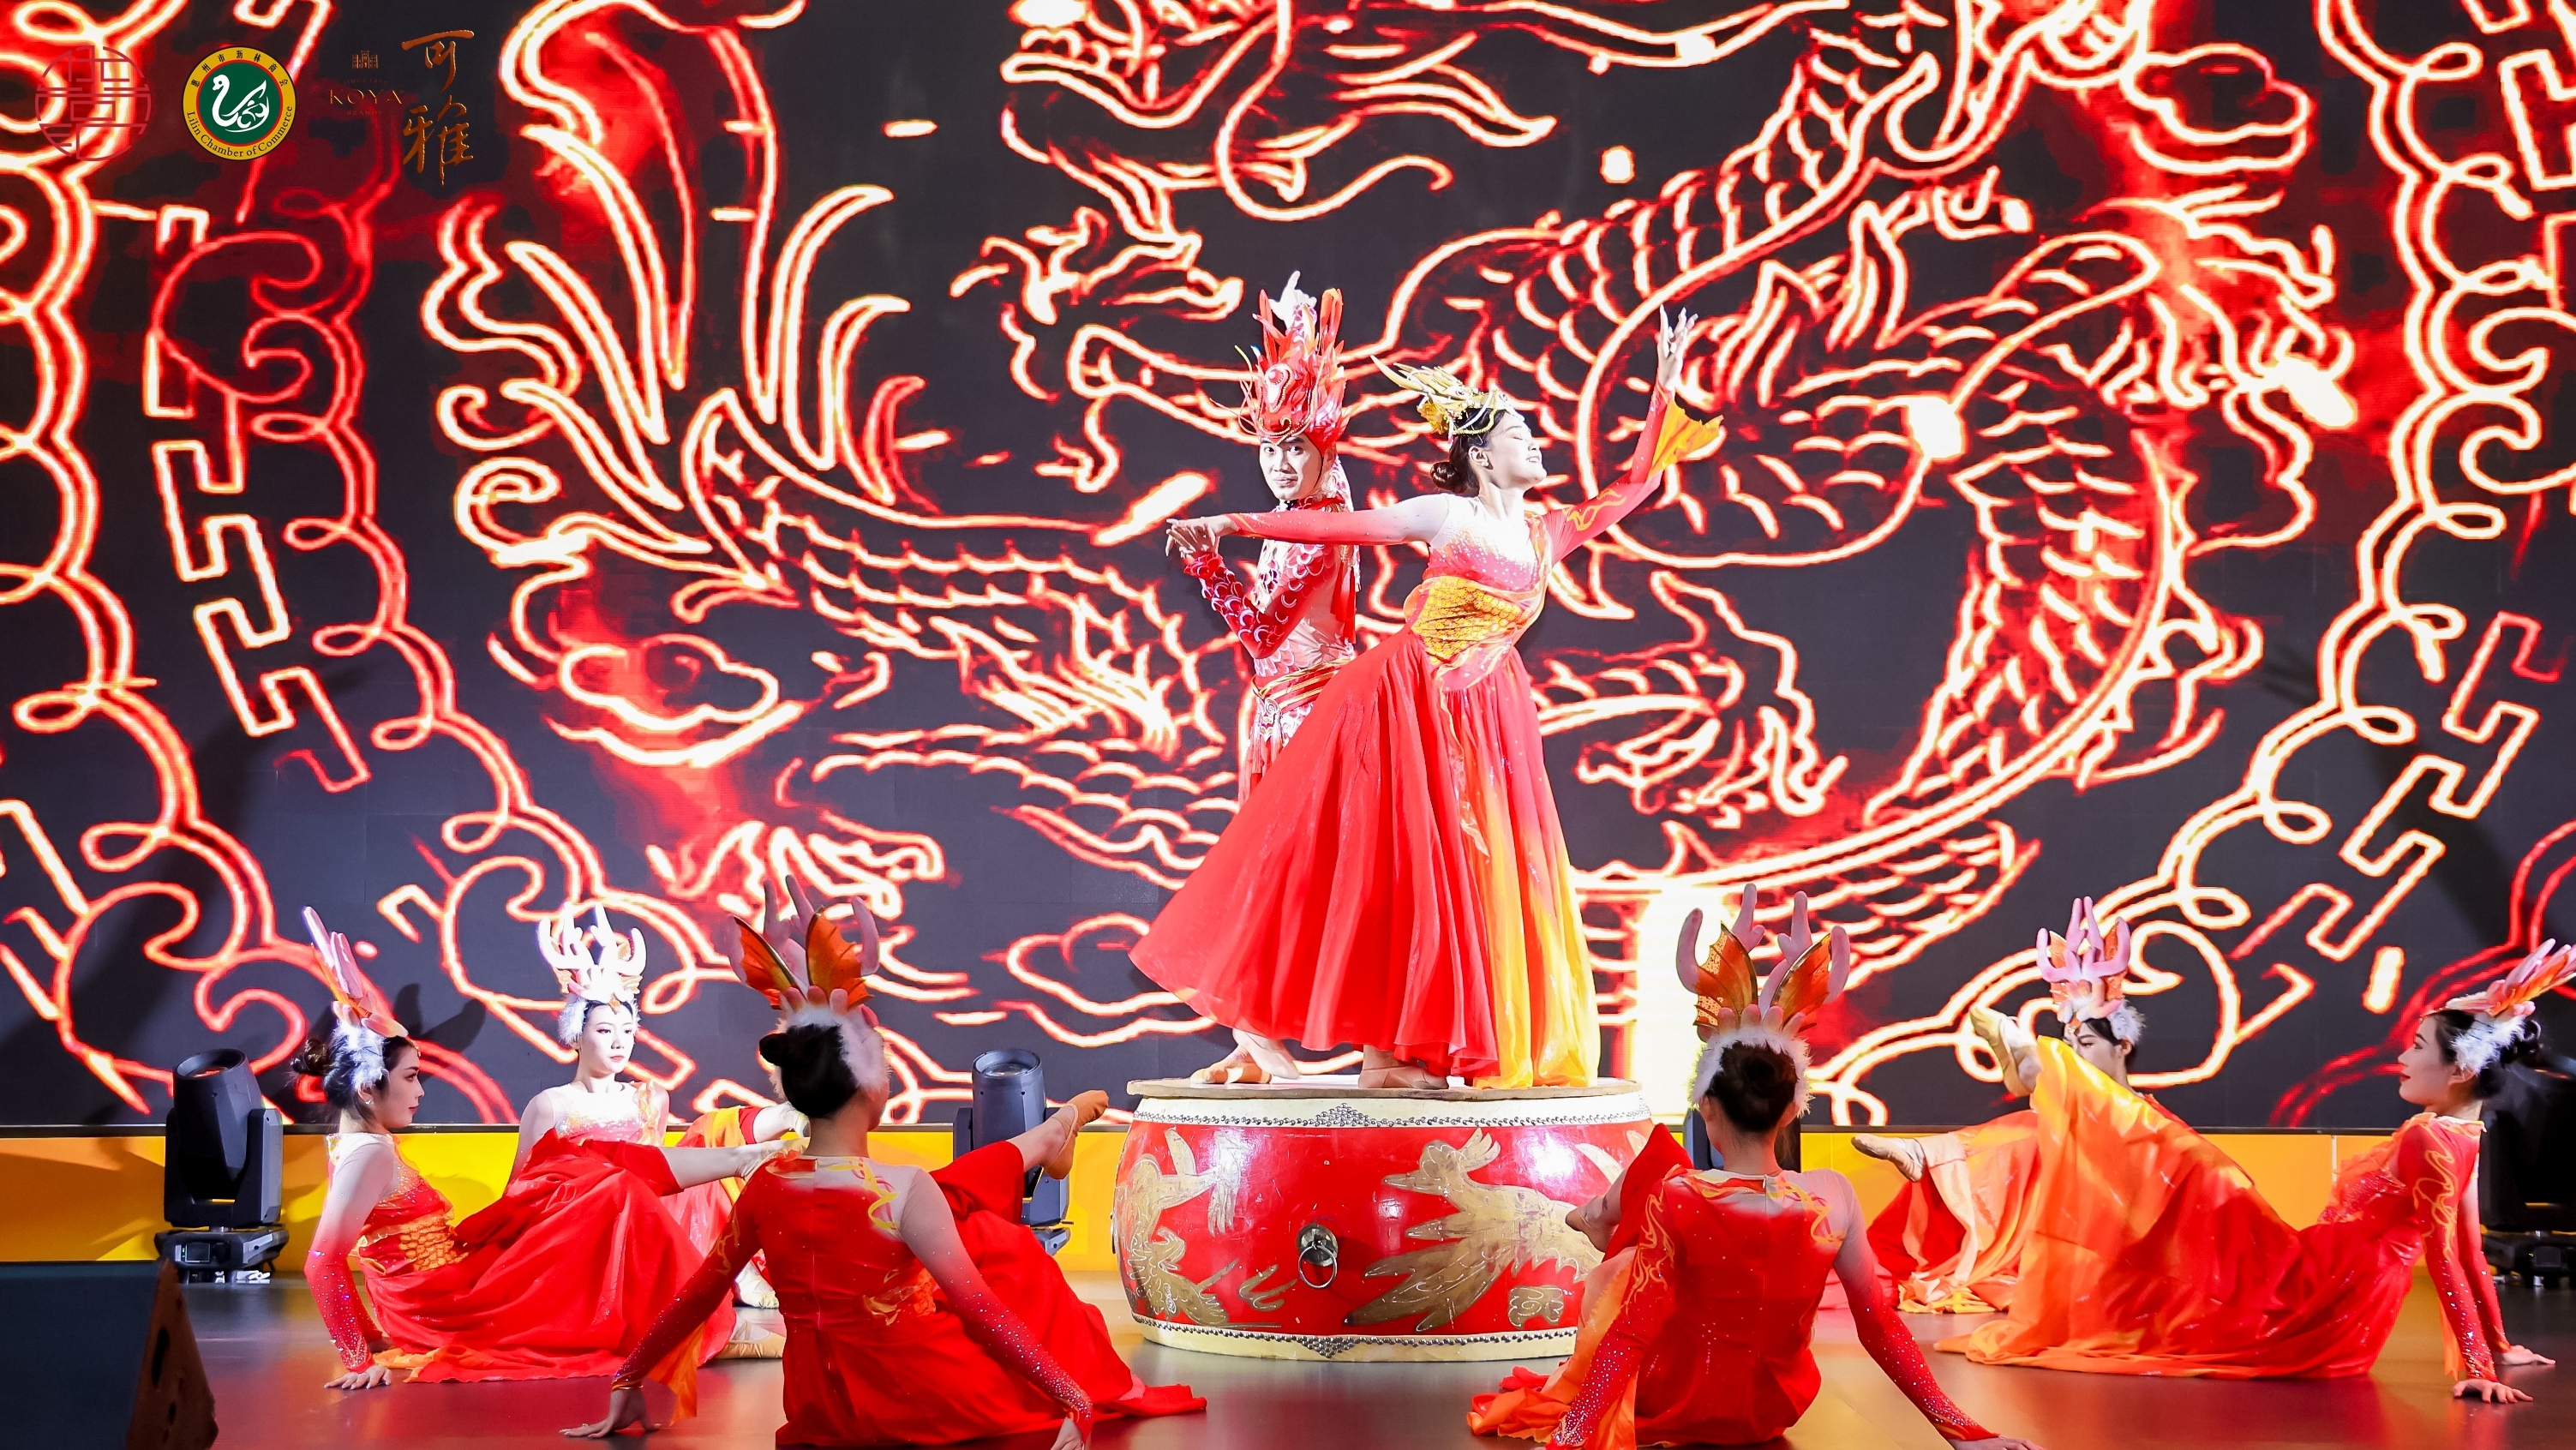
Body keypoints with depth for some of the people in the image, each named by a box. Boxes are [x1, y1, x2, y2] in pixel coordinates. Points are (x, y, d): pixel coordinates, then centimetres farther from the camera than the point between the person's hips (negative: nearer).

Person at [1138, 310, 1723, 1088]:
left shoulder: (1549, 533, 10)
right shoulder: (1446, 515, -5)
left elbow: (1633, 485, 19)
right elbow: (1334, 525, -8)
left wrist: (1664, 393, 16)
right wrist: (1230, 524, -13)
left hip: (1488, 715, 6)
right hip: (1412, 703, -6)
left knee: (1485, 870, 2)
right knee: (1400, 865, -5)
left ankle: (1430, 1045, 6)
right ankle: (1383, 1047, -1)